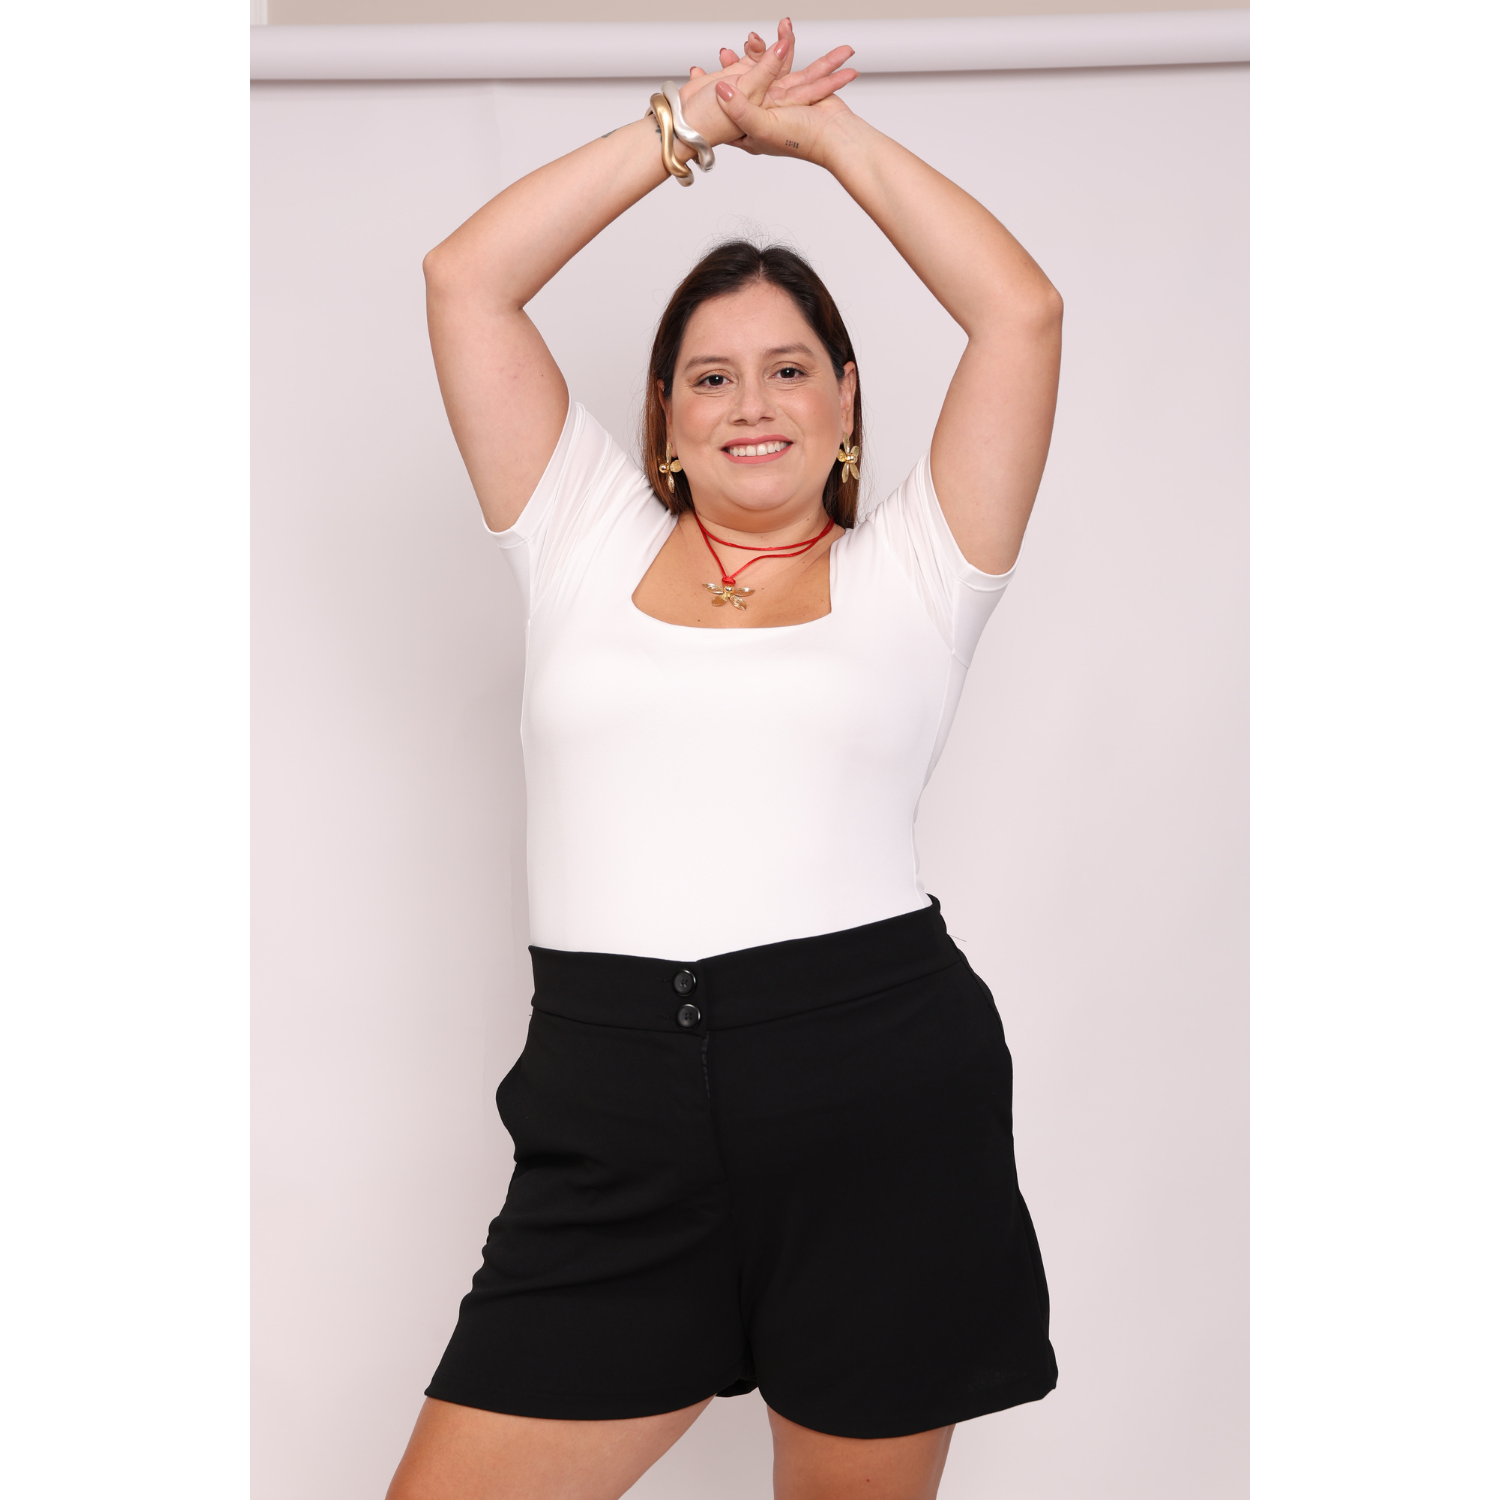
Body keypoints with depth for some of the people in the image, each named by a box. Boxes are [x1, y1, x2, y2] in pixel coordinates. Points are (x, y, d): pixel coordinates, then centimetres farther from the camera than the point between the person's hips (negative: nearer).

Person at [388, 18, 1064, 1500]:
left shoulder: (907, 571, 9)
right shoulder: (590, 541, 13)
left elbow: (1021, 313, 2)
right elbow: (463, 279, 9)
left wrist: (825, 130, 9)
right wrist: (688, 122, 11)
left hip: (882, 1105, -1)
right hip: (614, 1118, 1)